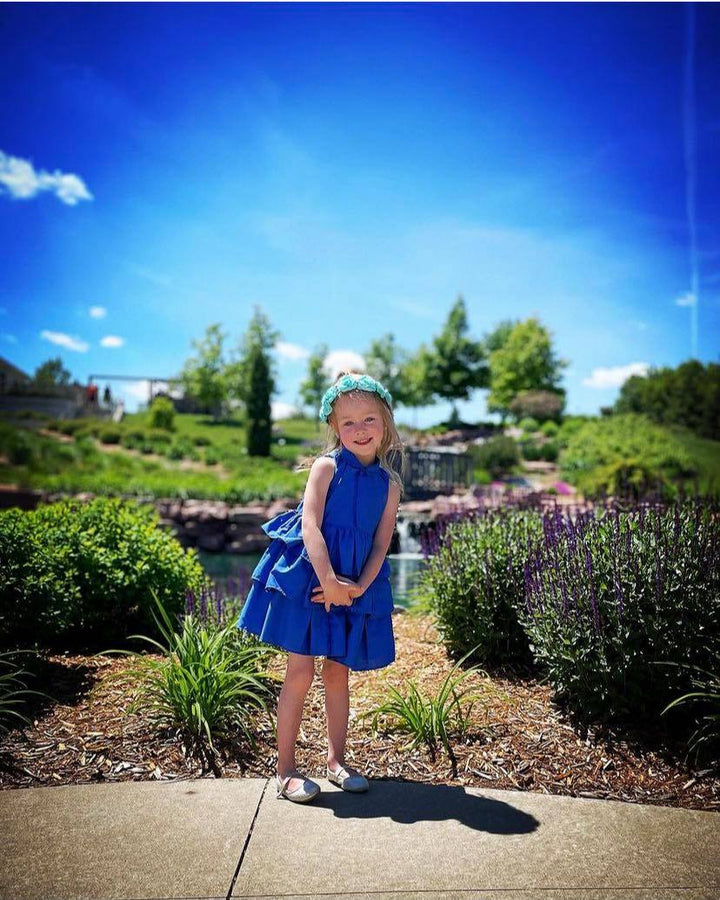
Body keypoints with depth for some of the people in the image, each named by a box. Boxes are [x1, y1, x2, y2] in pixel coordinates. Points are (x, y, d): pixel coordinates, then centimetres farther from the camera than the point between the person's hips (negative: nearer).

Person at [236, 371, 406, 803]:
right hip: (308, 580, -4)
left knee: (339, 673, 16)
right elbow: (310, 525, -15)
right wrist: (329, 581, -21)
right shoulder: (327, 466, -7)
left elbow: (381, 544, 1)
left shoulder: (390, 483, 3)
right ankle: (286, 770, 14)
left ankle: (337, 760, 31)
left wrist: (358, 586, -12)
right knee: (300, 674, 0)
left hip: (358, 587, 4)